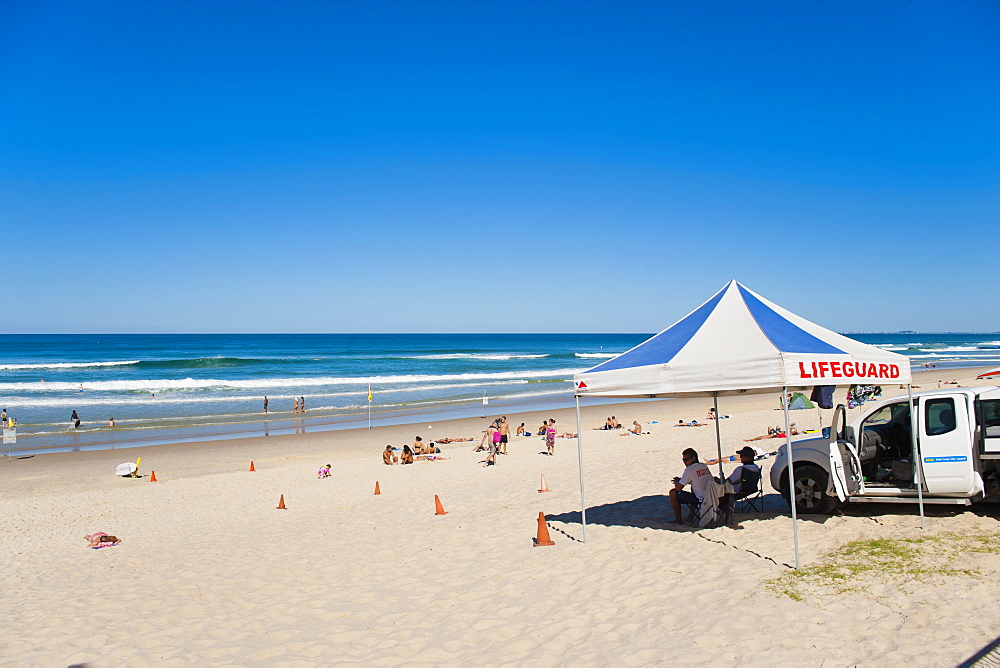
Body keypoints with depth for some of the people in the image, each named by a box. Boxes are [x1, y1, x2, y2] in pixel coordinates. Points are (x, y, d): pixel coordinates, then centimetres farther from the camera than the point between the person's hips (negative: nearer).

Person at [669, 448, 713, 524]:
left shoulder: (689, 469, -13)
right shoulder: (704, 466, 11)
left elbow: (678, 488, -10)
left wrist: (676, 482, 14)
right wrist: (681, 480, 23)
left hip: (701, 500, -9)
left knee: (673, 493, 2)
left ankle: (678, 520, 10)